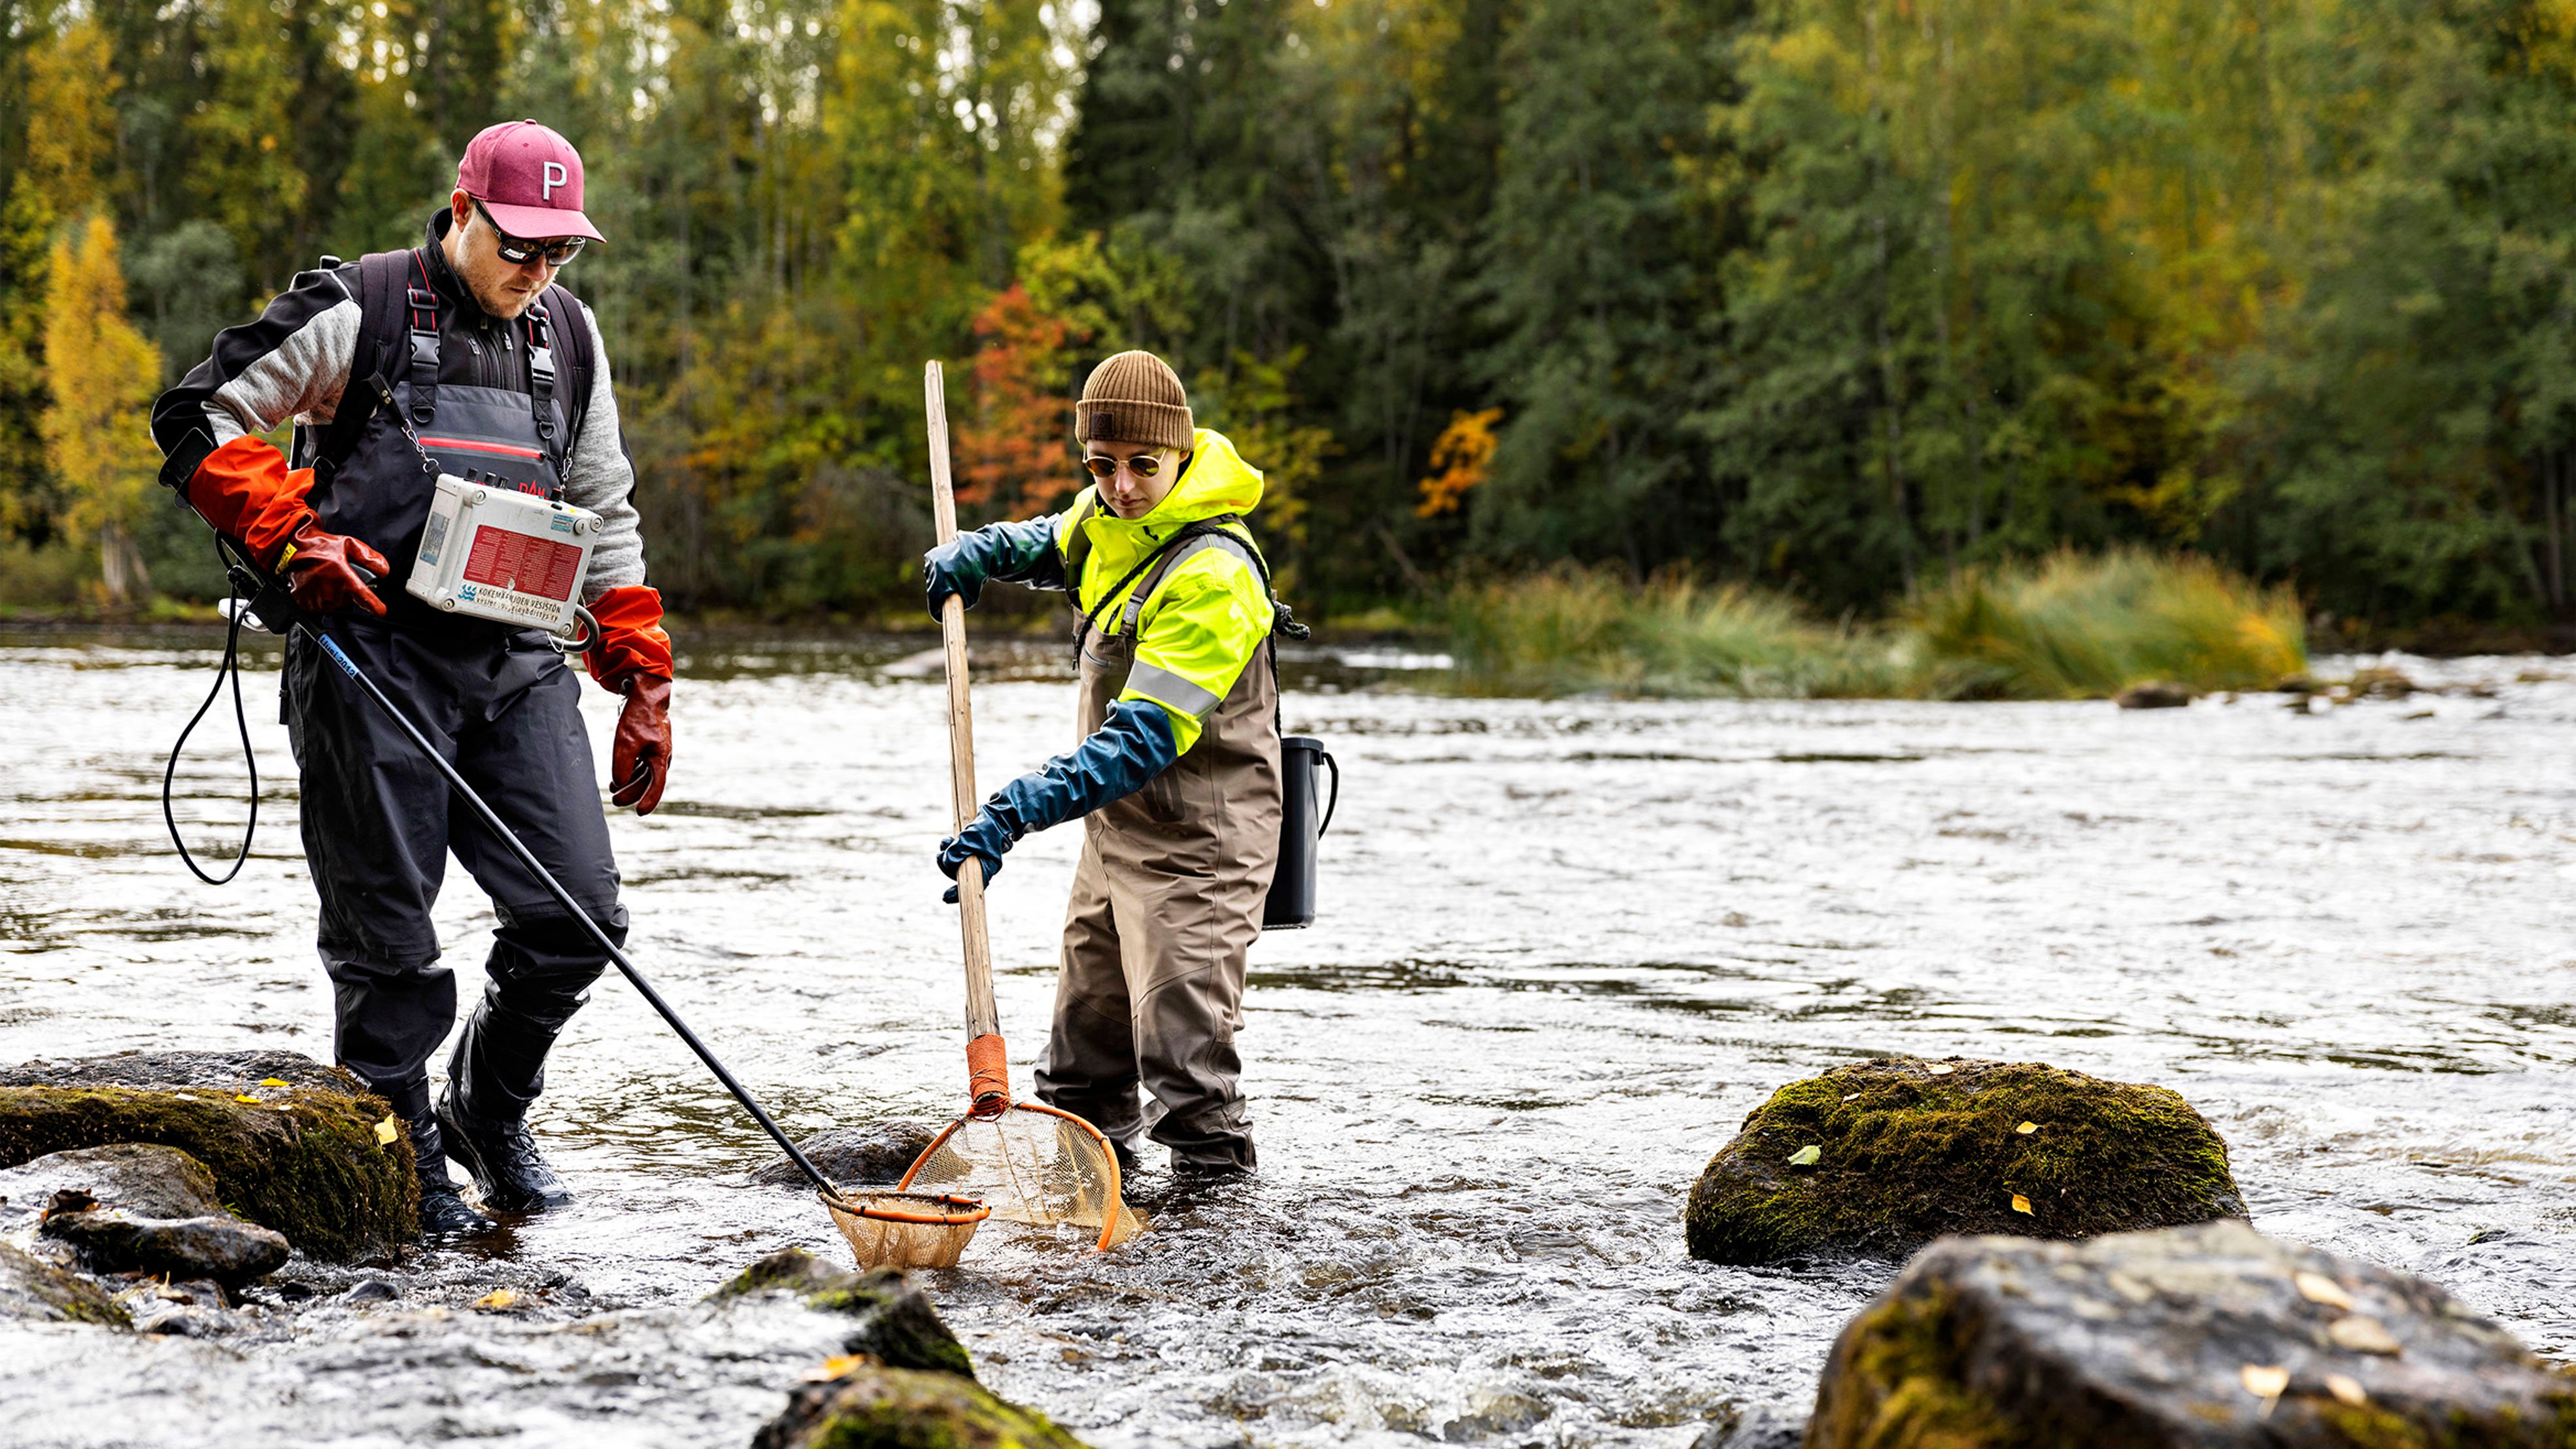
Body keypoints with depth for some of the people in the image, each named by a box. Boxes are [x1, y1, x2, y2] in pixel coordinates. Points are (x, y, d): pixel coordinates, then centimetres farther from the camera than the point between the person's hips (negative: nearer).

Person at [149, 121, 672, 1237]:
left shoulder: (569, 337, 12)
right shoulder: (359, 312, -5)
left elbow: (605, 518, 19)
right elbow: (199, 422, -2)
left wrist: (642, 681, 13)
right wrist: (293, 537, -14)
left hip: (519, 664, 5)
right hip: (375, 658, -5)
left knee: (578, 916, -2)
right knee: (385, 936, -1)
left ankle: (489, 1112, 22)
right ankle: (404, 1162, 15)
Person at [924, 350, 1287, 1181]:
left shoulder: (1212, 576, -28)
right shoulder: (1113, 515, -1)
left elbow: (1143, 740, -35)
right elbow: (1058, 544, 26)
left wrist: (1017, 811, -43)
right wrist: (980, 553, 3)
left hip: (1196, 837, -9)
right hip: (1118, 819, 9)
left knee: (1181, 1027, -11)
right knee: (1088, 1006, 19)